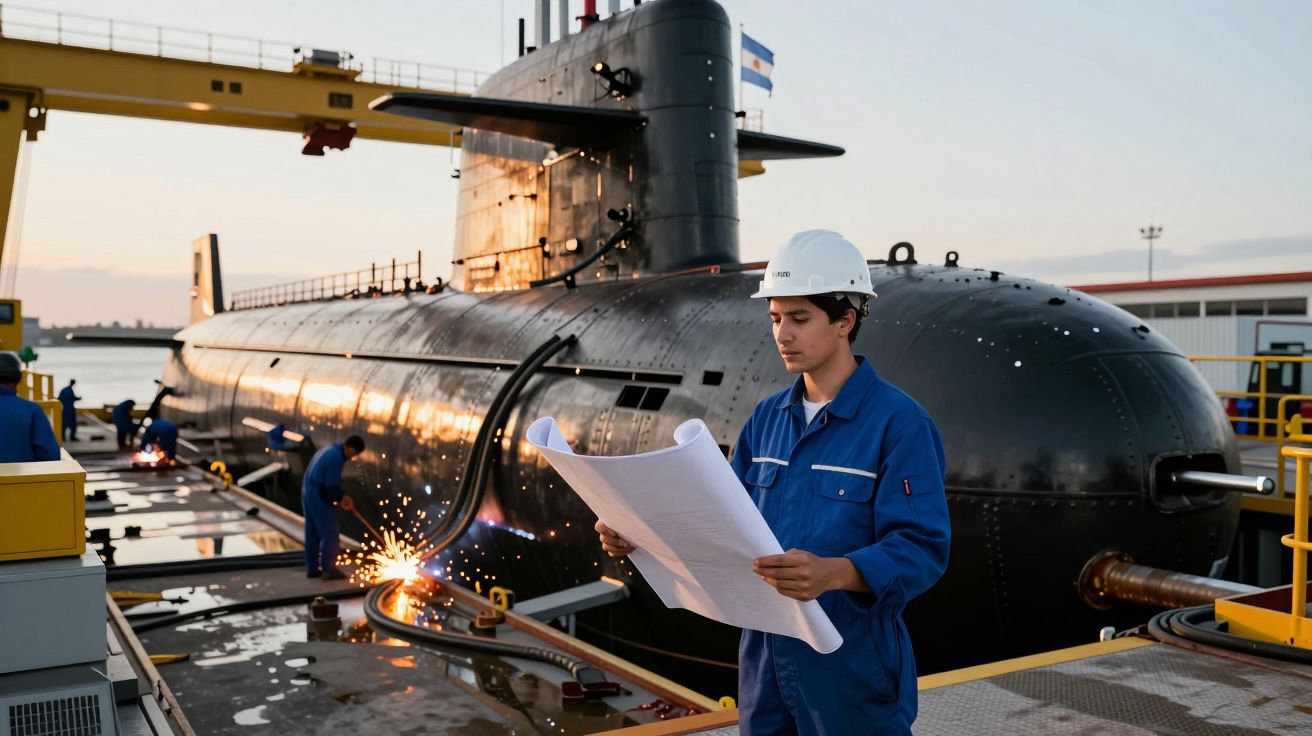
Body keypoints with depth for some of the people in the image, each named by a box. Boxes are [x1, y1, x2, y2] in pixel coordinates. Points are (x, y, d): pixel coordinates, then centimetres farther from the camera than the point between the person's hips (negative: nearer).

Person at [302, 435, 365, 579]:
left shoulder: (331, 450, 12)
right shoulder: (337, 458, -20)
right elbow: (332, 486, -20)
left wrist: (341, 496, 12)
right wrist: (341, 499, -2)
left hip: (308, 492, 10)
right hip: (318, 496, -10)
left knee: (312, 532, 15)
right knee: (329, 532, -4)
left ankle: (312, 568, 21)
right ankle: (328, 569, -2)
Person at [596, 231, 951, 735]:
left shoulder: (899, 422, -13)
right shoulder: (768, 417, 7)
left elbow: (922, 549, -19)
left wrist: (833, 573, -37)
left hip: (852, 663, -5)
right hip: (764, 654, 6)